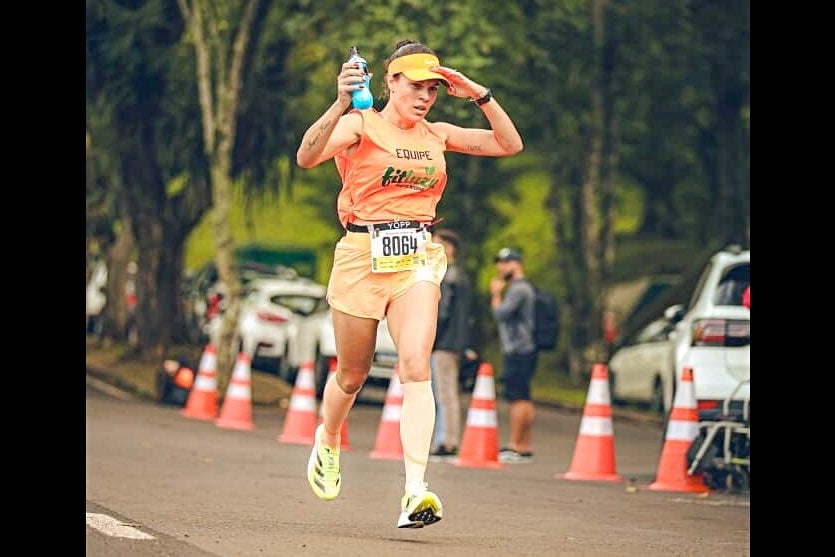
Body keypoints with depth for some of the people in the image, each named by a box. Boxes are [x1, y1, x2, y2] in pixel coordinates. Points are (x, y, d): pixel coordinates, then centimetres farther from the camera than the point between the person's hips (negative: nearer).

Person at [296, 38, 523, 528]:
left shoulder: (436, 134, 12)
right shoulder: (360, 125, -2)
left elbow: (510, 144, 13)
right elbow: (307, 157, -20)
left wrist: (479, 95, 1)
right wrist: (340, 105, -34)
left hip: (418, 258, 2)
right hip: (362, 255, -2)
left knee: (416, 367, -18)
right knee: (353, 375, 11)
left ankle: (416, 492, -27)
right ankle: (327, 443, 45)